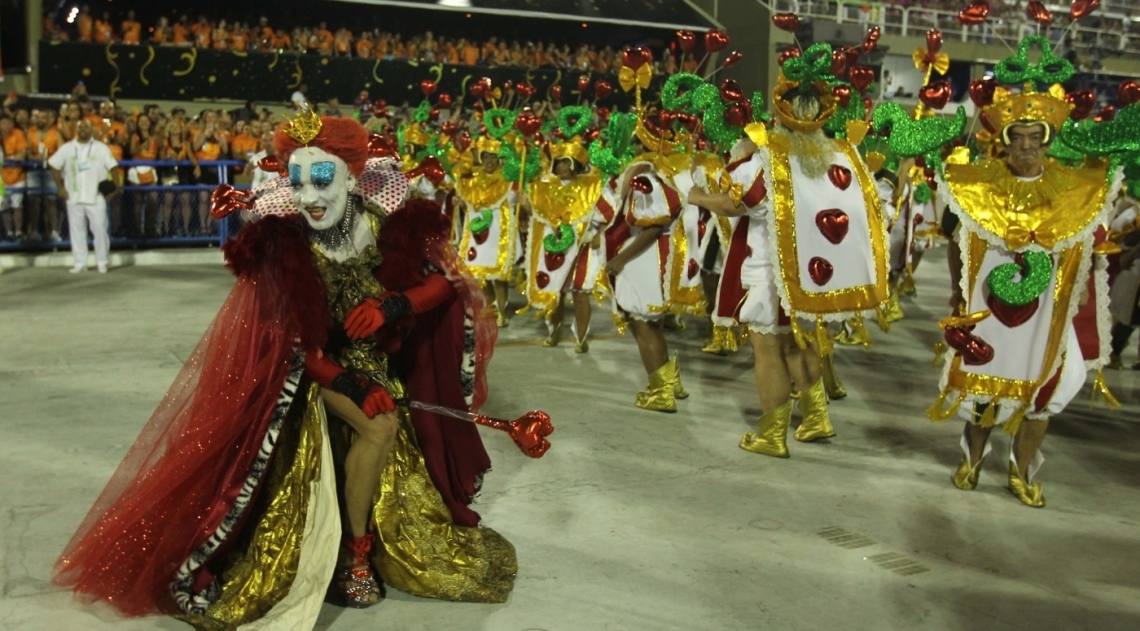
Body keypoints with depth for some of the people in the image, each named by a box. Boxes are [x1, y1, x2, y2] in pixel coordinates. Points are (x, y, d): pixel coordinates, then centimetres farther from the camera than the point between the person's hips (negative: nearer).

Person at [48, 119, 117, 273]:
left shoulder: (101, 148, 3)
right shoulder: (67, 148, 8)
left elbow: (112, 167, 0)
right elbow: (54, 166, 11)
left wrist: (112, 185, -12)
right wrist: (60, 188, 5)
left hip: (96, 197, -2)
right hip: (74, 197, 2)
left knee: (100, 229, -5)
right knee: (77, 230, 4)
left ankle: (102, 262, 4)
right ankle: (80, 263, 10)